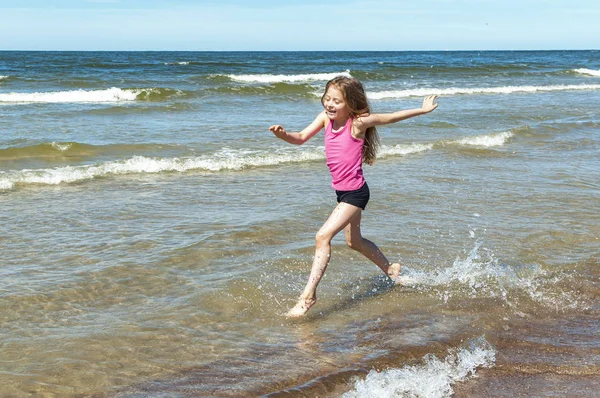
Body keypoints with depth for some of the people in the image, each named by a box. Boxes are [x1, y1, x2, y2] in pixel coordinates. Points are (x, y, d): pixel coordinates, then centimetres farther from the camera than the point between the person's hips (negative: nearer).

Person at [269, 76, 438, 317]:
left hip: (355, 192, -9)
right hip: (341, 191, 9)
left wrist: (423, 110, 0)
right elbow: (301, 138, -4)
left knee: (323, 235, -22)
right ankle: (390, 269, 49)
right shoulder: (325, 118, -1)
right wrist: (283, 135, -25)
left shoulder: (358, 122, -17)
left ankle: (308, 295, -20)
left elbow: (391, 117, -7)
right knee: (354, 241, 26)